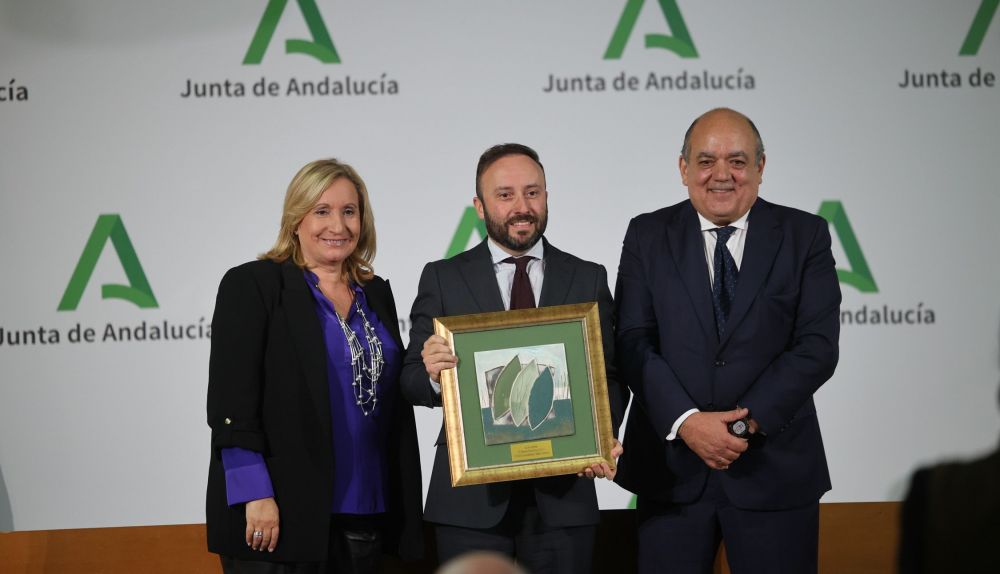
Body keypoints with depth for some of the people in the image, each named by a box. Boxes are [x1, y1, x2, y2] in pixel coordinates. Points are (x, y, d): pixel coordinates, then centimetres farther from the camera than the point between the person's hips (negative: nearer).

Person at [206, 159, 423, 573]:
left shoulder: (376, 295, 16)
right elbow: (231, 400, -10)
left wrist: (404, 513, 13)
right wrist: (255, 495, -17)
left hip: (363, 519, 5)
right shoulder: (251, 285, -2)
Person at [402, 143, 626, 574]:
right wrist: (432, 374, -21)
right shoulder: (443, 279, 4)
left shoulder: (588, 279, 8)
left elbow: (610, 376, 5)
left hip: (562, 493, 1)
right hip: (471, 497, -1)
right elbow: (411, 381, 2)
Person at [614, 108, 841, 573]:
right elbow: (633, 342, -3)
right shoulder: (647, 236, 5)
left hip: (776, 468, 0)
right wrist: (686, 422, -16)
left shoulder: (804, 235, 2)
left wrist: (750, 420, -15)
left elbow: (817, 346, -5)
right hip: (671, 467, 1)